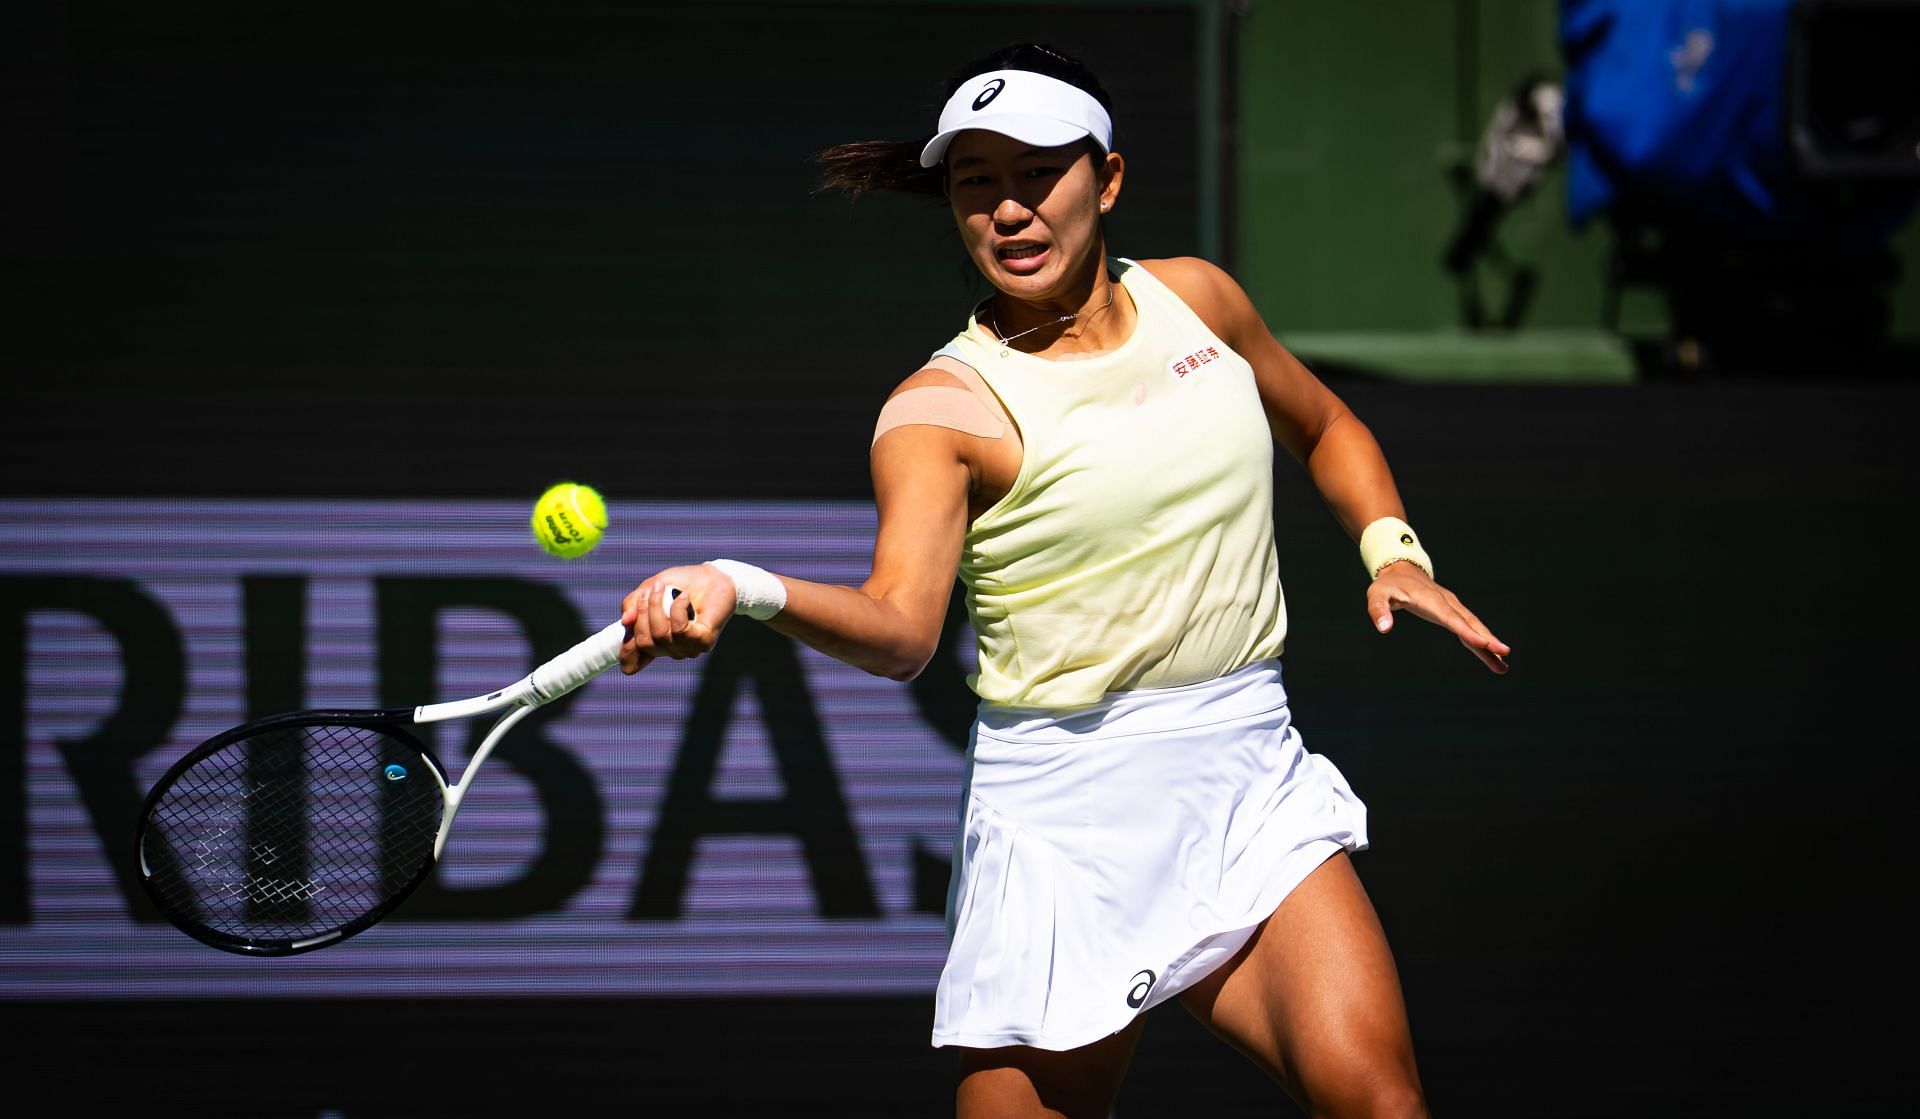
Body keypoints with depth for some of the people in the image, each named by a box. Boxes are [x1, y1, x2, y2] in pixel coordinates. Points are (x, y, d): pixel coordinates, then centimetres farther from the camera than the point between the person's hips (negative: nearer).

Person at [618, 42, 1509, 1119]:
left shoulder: (1195, 300, 8)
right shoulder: (942, 409, -8)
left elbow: (1324, 427, 28)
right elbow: (901, 626, -25)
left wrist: (1394, 552, 11)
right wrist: (745, 590, -43)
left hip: (1250, 774, 3)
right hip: (1068, 803, -3)